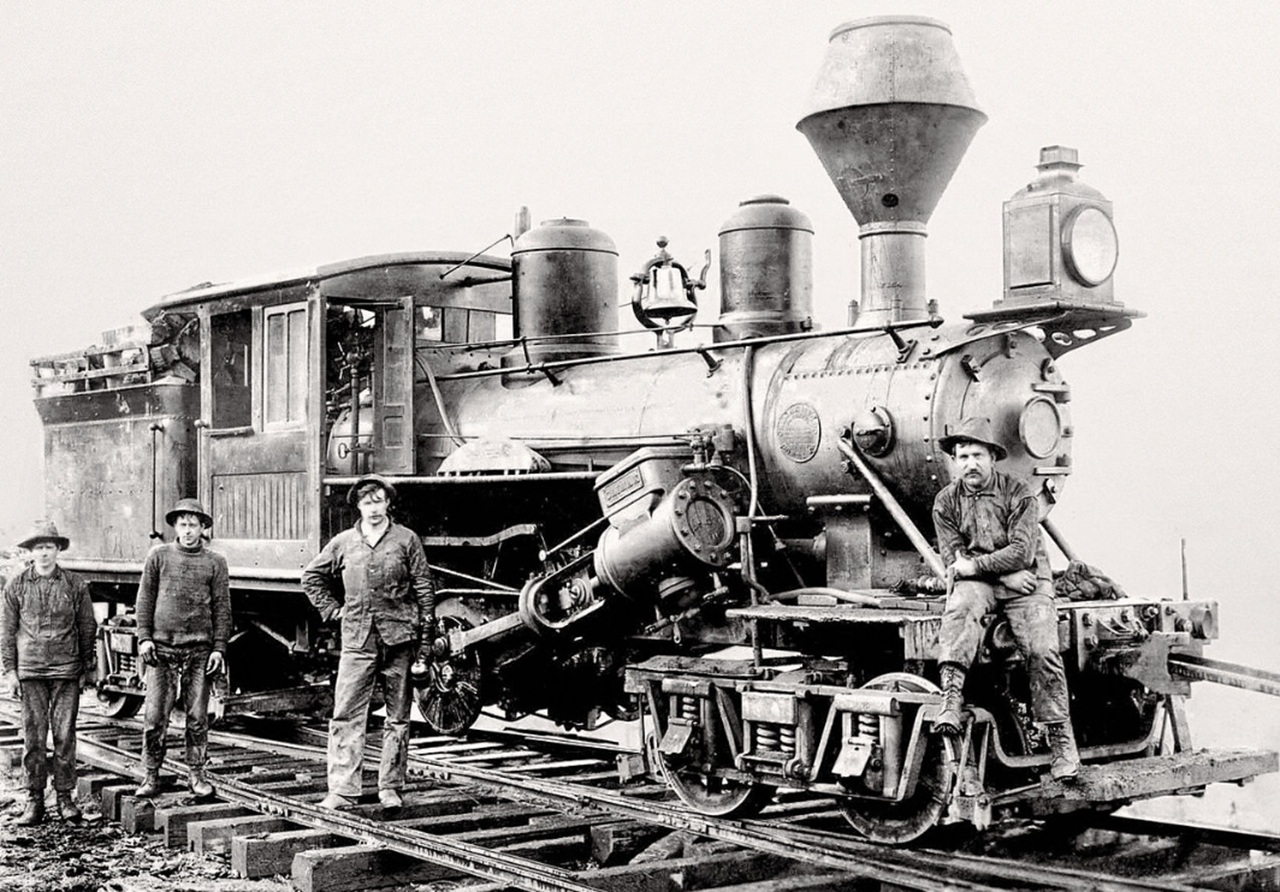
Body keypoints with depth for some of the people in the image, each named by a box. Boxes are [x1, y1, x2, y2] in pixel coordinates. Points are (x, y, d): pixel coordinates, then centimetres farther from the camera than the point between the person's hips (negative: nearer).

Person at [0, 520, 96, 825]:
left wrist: (87, 670, 7)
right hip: (30, 671, 0)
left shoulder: (75, 585, 4)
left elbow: (88, 629, 9)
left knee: (65, 735, 1)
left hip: (66, 671, 0)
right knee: (33, 737, 1)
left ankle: (65, 797, 11)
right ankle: (34, 800, 8)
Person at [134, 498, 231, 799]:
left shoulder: (215, 562, 7)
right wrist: (144, 637, -1)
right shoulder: (158, 556, 7)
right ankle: (151, 776, 9)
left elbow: (222, 607, 6)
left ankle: (196, 774, 14)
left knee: (197, 716, 4)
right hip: (162, 647, 0)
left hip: (199, 649, 0)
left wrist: (219, 648, 0)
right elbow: (145, 599, 8)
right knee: (155, 715, -1)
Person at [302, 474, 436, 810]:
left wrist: (426, 636, -3)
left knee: (398, 717, 5)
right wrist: (332, 609, 10)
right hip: (357, 640, 1)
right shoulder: (343, 543, 8)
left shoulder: (406, 540, 3)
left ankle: (390, 787, 14)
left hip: (398, 639, -1)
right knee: (346, 716, -4)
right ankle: (342, 789, -1)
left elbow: (424, 588, 3)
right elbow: (311, 576, 20)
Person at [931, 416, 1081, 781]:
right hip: (977, 583, 1)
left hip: (1026, 581, -1)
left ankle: (1061, 739, -7)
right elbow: (953, 560, -3)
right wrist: (1004, 573, -13)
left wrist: (975, 565, -17)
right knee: (959, 607, -34)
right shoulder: (946, 501, 3)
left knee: (1042, 651, -19)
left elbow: (1022, 552, -13)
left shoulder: (1018, 494, -4)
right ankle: (950, 699, -46)